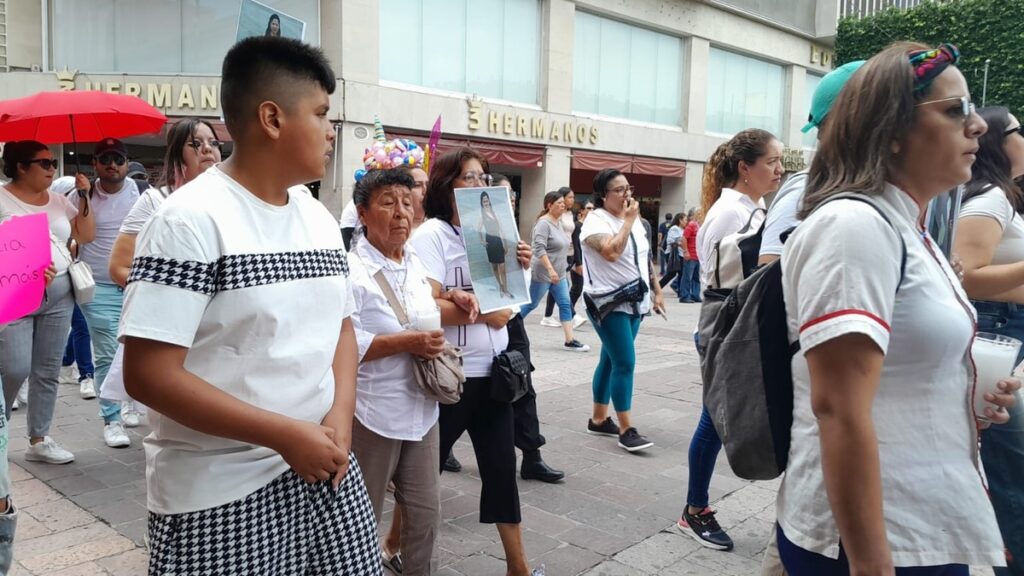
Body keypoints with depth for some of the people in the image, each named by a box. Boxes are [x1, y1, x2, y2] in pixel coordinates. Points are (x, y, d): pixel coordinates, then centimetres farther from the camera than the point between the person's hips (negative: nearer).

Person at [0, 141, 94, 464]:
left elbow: (86, 235, 13)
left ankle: (38, 441, 17)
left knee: (48, 372, 7)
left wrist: (85, 198, 4)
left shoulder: (58, 200, 12)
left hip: (59, 295, 5)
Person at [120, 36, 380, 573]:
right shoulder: (191, 220, -15)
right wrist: (288, 435, -20)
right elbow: (149, 375, -19)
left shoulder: (319, 217, 6)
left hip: (322, 471, 6)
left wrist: (340, 416, -6)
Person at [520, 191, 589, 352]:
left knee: (565, 305, 1)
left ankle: (570, 341, 1)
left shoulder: (558, 222, 11)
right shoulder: (544, 223, -16)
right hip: (542, 274, -8)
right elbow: (539, 249, -25)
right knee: (531, 304, 3)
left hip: (559, 274, 8)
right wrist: (550, 269, -31)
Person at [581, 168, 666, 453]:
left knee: (612, 360, 13)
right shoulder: (596, 220, -13)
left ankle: (598, 419, 24)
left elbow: (645, 258, 19)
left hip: (635, 303, 8)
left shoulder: (634, 220, 12)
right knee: (625, 363, -10)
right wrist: (628, 221, -18)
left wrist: (657, 291, 15)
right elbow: (612, 251, -29)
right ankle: (626, 430, -3)